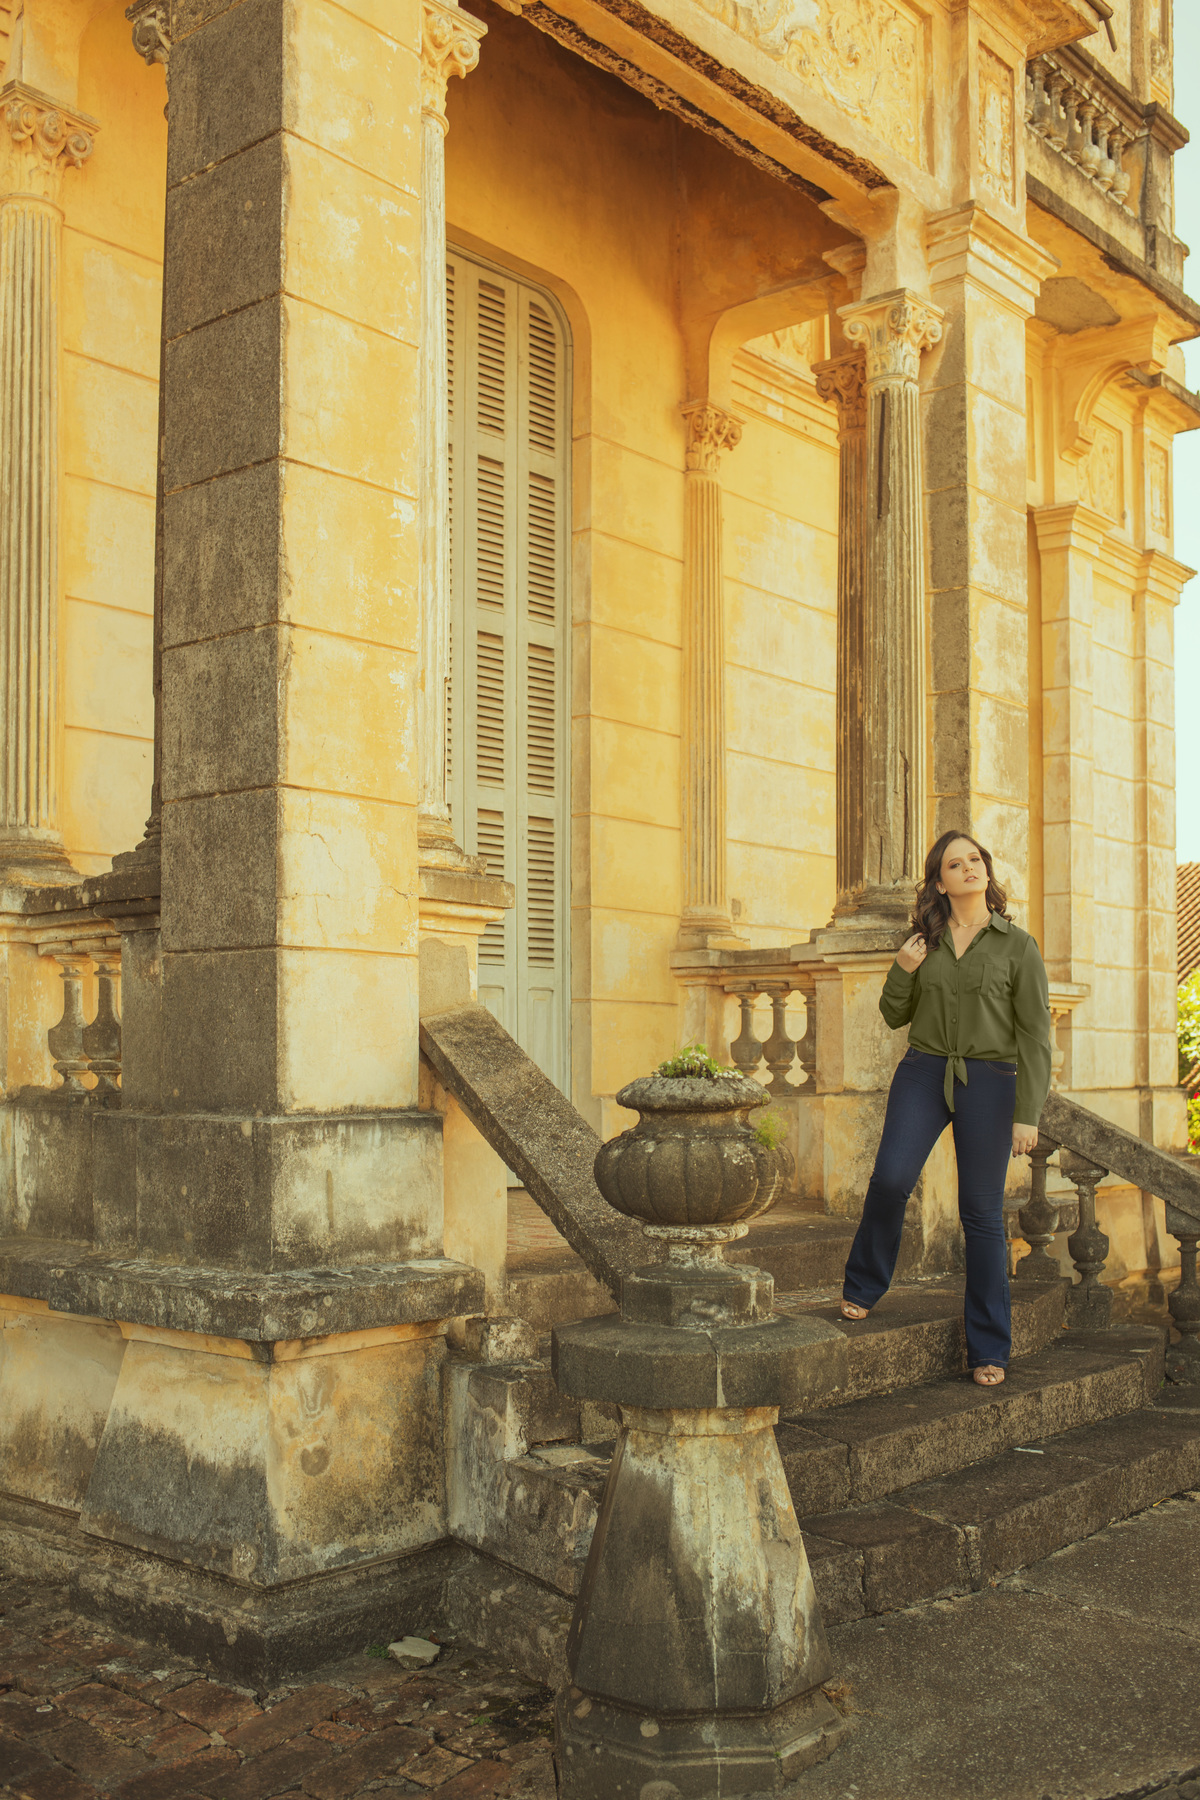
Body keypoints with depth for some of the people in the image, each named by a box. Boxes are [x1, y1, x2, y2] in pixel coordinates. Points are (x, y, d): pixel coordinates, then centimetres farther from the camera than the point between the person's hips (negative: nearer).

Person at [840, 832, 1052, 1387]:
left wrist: (1027, 1114, -6)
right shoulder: (923, 941, 10)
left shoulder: (1017, 945, 1)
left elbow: (1034, 1035, 0)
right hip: (923, 1070, 2)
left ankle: (989, 1349, 11)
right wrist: (901, 972, -5)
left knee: (981, 1211, 0)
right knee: (890, 1179, -17)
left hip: (989, 1080, -2)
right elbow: (895, 1016, 15)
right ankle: (863, 1288, 7)